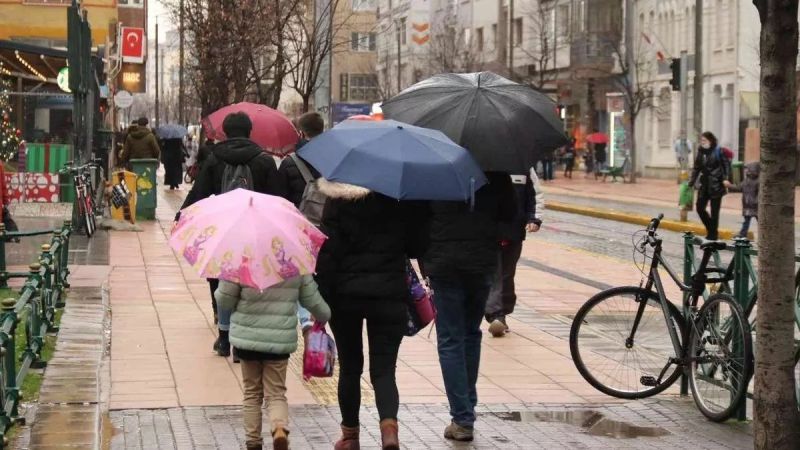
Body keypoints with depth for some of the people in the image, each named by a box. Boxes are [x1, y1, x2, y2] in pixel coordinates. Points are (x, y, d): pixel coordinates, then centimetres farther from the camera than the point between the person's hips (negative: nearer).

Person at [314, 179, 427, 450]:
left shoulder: (339, 198, -6)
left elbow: (327, 250, -10)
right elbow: (417, 247, 5)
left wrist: (321, 296, -7)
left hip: (346, 295, 0)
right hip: (390, 295, 0)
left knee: (349, 367, 15)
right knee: (384, 369, 3)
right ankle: (389, 424, -23)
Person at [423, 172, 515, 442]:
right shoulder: (495, 172, -1)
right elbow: (509, 214, 4)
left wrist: (424, 264, 5)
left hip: (443, 265, -3)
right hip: (483, 264, 3)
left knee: (450, 341, 1)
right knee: (471, 334, 19)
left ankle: (462, 420, -3)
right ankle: (466, 412, 23)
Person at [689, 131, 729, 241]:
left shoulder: (718, 151, -8)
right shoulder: (701, 152, 9)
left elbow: (725, 165, -9)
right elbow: (696, 168, 12)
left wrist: (725, 179, -21)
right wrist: (691, 182, 8)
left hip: (716, 185, -6)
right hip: (704, 185, 6)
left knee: (714, 210, 1)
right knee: (700, 207, 3)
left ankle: (713, 234, 11)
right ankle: (711, 229, 22)